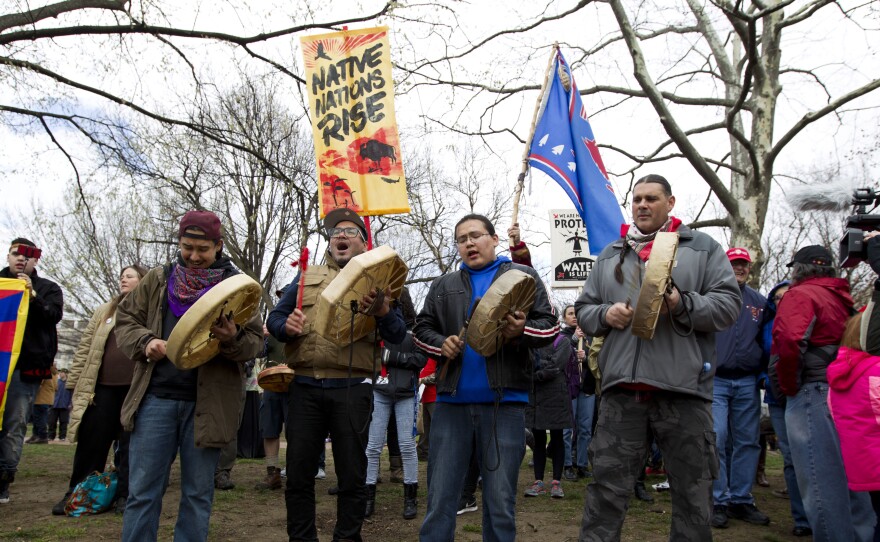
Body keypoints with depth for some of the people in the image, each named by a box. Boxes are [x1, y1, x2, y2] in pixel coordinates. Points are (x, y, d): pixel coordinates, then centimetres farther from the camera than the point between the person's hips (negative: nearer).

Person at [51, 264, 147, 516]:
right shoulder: (104, 311, 16)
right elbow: (85, 347, 15)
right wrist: (75, 381, 7)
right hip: (103, 386, 3)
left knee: (130, 444, 5)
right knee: (91, 443, 7)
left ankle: (124, 495, 15)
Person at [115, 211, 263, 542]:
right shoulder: (157, 280, 11)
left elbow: (256, 342, 2)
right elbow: (125, 319, 14)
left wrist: (233, 339, -20)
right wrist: (145, 342, -7)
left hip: (208, 402, -1)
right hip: (156, 396, 1)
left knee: (198, 493, 9)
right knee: (142, 491, 6)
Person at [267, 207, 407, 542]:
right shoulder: (307, 278, 16)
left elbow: (398, 336, 0)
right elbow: (274, 317, 12)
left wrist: (382, 311, -20)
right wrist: (286, 325, -11)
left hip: (351, 389, -2)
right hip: (305, 387, 2)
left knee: (352, 475, 4)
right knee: (298, 474, 7)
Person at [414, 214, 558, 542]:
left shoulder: (523, 276, 8)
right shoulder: (443, 285, 17)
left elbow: (549, 325, 3)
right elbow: (422, 328, 18)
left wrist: (522, 331, -17)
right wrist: (440, 344, -3)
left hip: (505, 401, -2)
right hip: (451, 400, 3)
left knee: (501, 501, 5)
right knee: (439, 497, 6)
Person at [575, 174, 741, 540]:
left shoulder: (702, 247, 10)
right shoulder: (609, 256, 19)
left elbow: (729, 304, 1)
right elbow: (583, 311, 19)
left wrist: (682, 304, -16)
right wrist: (604, 314, -3)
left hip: (683, 389, -2)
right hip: (622, 389, 2)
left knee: (693, 493, 7)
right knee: (606, 489, 4)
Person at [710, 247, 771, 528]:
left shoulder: (759, 302, 14)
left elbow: (766, 341, 19)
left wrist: (763, 371, 10)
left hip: (748, 383, 4)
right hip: (714, 380, -4)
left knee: (748, 442, 6)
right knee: (717, 439, -8)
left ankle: (741, 500, 17)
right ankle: (719, 501, 1)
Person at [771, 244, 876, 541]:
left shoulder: (800, 294, -6)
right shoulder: (842, 297, 20)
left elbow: (789, 341, -23)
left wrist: (788, 387, -11)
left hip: (812, 393, -9)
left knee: (819, 478, -6)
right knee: (847, 475, 14)